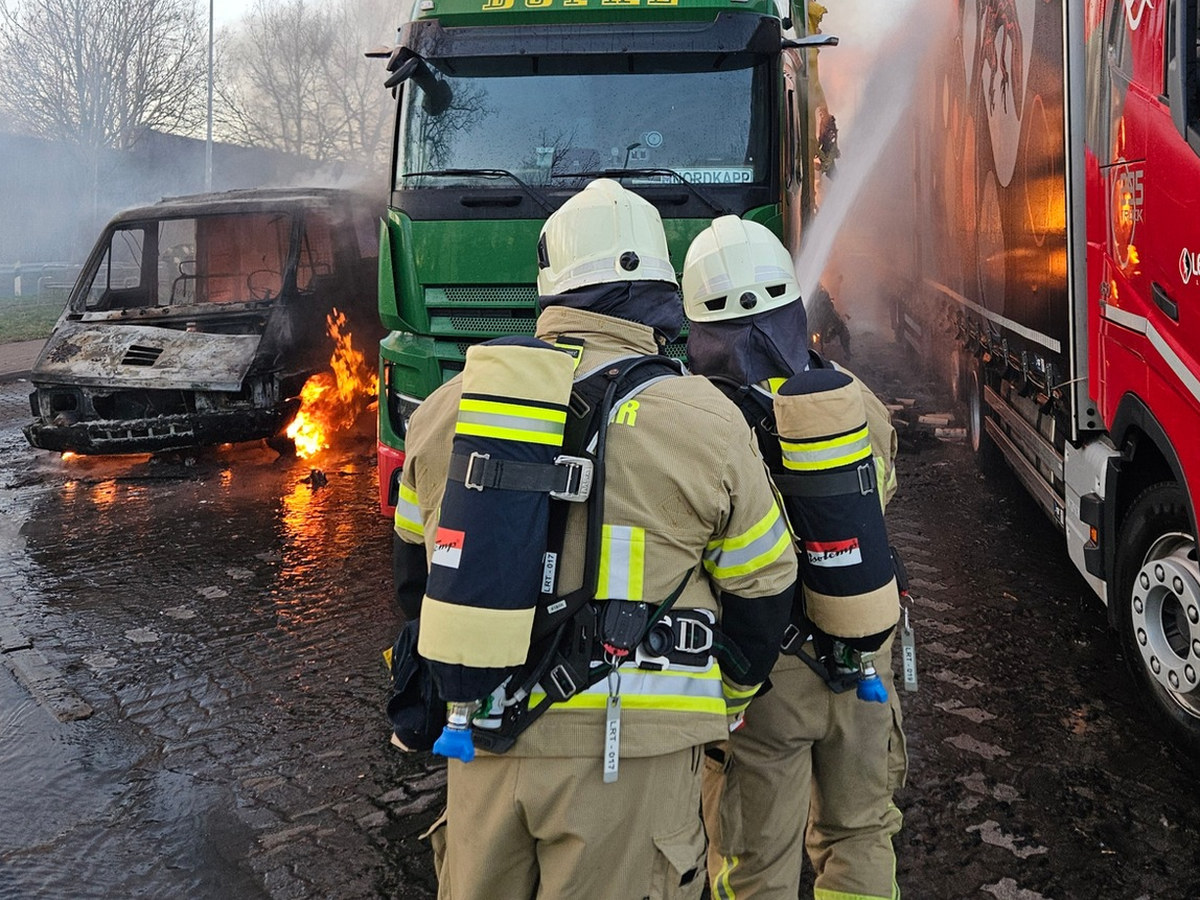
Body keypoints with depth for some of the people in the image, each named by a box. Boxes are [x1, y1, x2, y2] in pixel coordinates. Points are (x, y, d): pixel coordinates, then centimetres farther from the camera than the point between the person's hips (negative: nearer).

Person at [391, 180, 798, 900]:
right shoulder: (702, 422, -9)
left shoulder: (449, 408, 3)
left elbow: (418, 575, 14)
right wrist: (724, 704, 20)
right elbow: (761, 594, 1)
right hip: (628, 753, -3)